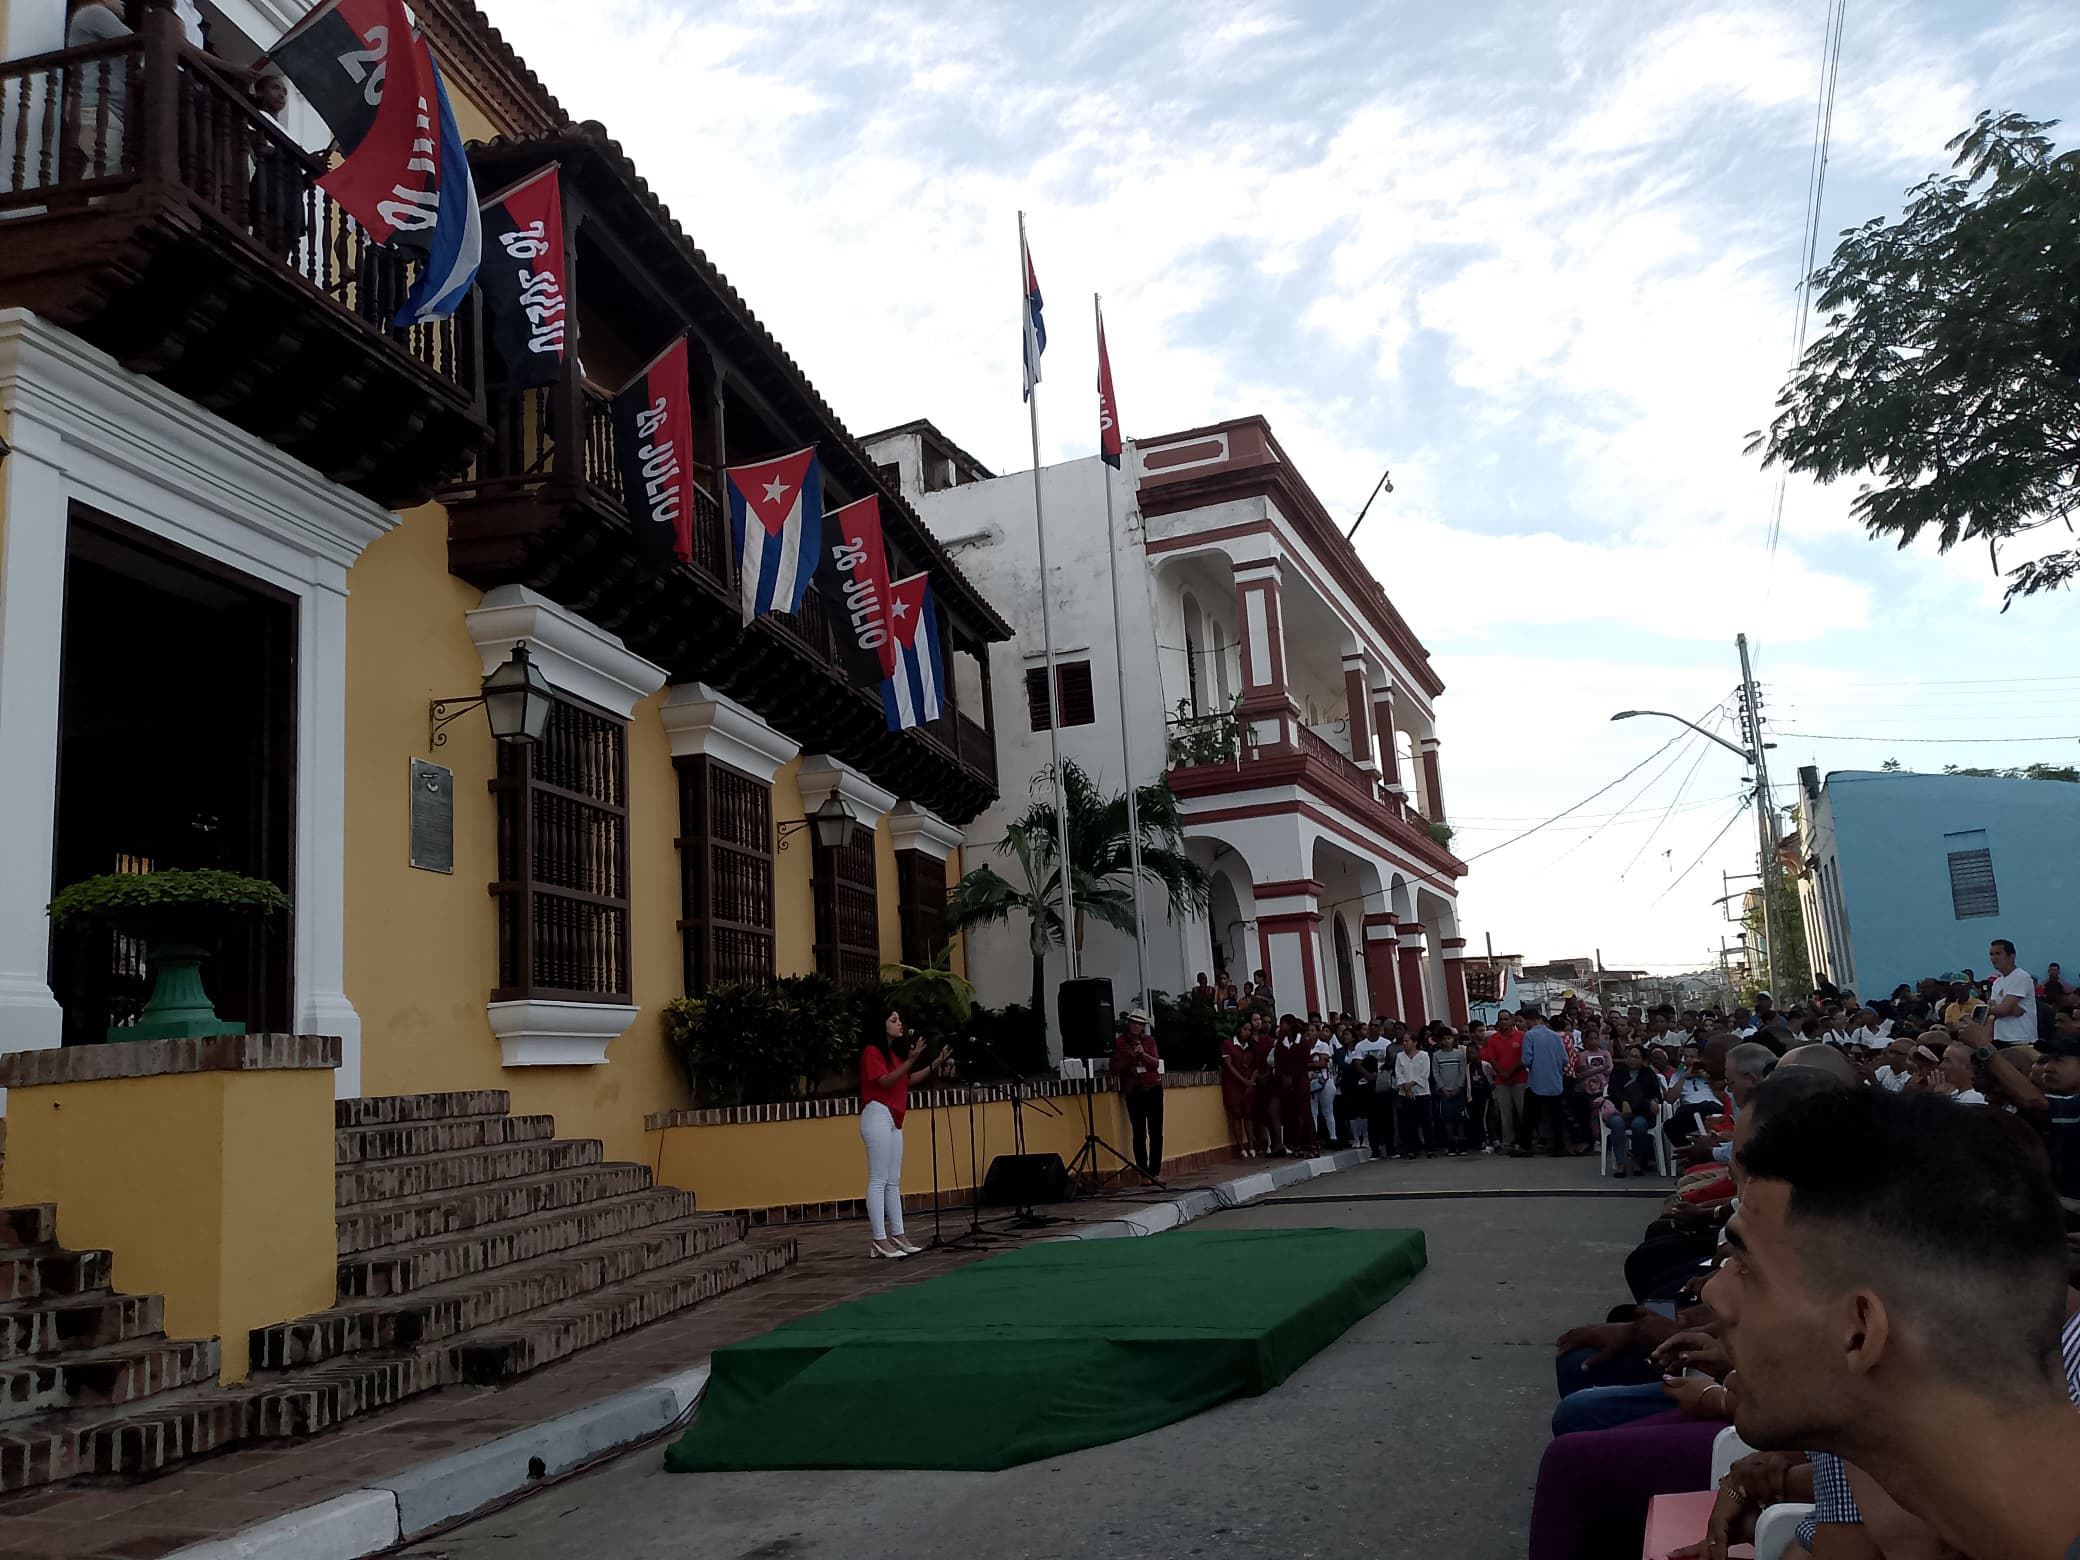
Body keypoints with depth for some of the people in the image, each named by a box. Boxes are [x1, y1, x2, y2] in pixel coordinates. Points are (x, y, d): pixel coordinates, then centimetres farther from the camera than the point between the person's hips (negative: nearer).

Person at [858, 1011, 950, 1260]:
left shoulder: (894, 1051, 19)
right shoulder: (872, 1051, -9)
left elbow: (908, 1079, 20)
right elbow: (885, 1081, -19)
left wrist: (936, 1063, 14)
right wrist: (911, 1060, -28)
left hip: (894, 1119, 10)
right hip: (877, 1117, -10)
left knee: (893, 1182, 10)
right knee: (878, 1181, -9)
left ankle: (897, 1236, 13)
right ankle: (879, 1241, -8)